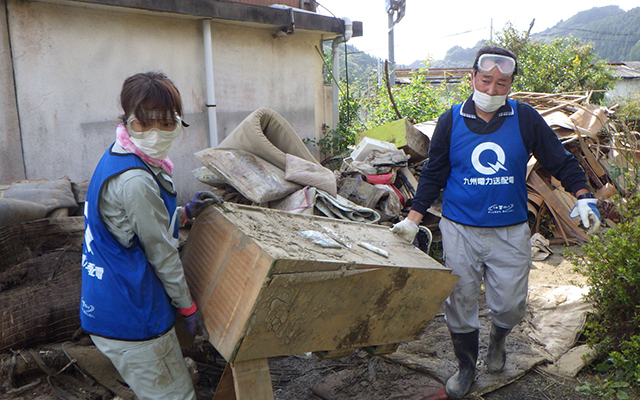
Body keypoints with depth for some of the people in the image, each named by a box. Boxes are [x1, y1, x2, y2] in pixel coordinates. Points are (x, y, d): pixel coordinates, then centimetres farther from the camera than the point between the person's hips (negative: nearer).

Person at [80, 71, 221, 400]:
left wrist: (185, 212, 15)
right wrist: (188, 308, -6)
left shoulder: (115, 160, 6)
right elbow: (162, 253, -17)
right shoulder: (135, 181, -25)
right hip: (131, 321, -10)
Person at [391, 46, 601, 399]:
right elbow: (433, 174, 7)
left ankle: (498, 339, 42)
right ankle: (466, 366, 30)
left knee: (510, 304, 5)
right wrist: (413, 218, 3)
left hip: (510, 232, 0)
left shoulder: (525, 119, -1)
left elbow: (560, 161, 8)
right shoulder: (451, 121, 1)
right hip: (459, 230, 0)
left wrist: (583, 197, -5)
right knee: (459, 301, 7)